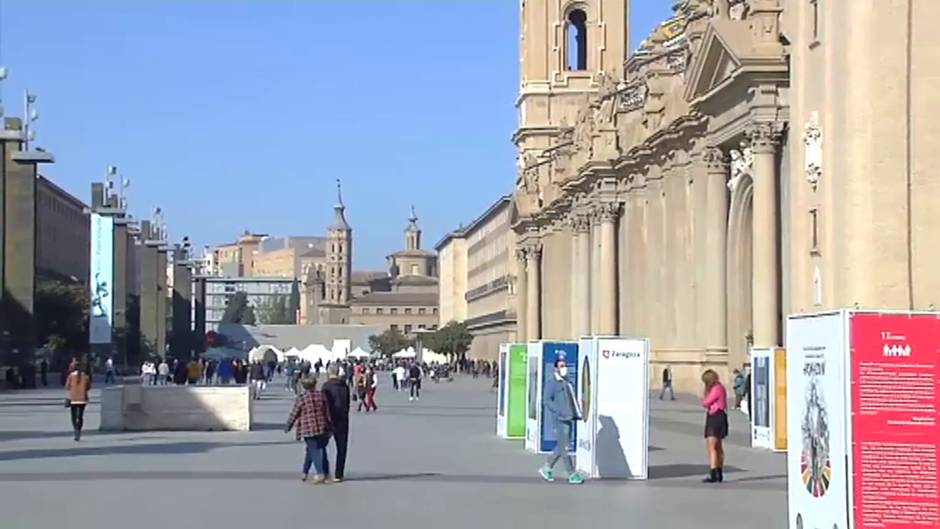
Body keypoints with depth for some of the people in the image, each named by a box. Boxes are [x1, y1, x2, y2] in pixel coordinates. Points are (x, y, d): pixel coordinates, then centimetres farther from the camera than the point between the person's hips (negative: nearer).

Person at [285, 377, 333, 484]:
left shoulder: (300, 399, -9)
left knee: (314, 451, 0)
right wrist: (330, 426, 11)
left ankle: (320, 474, -11)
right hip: (322, 428, 3)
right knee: (311, 450, 15)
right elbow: (328, 412, 3)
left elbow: (293, 415, -3)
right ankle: (305, 473, 19)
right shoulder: (321, 395, 0)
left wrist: (288, 427, 12)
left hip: (308, 429, -3)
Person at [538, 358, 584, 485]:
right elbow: (547, 400, -12)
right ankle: (572, 475, -2)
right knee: (564, 447, -5)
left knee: (561, 447, 13)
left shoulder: (568, 383, 19)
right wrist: (560, 412, -21)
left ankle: (546, 468, 25)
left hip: (570, 419, 8)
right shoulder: (552, 383, -5)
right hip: (560, 419, -8)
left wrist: (578, 412, 11)